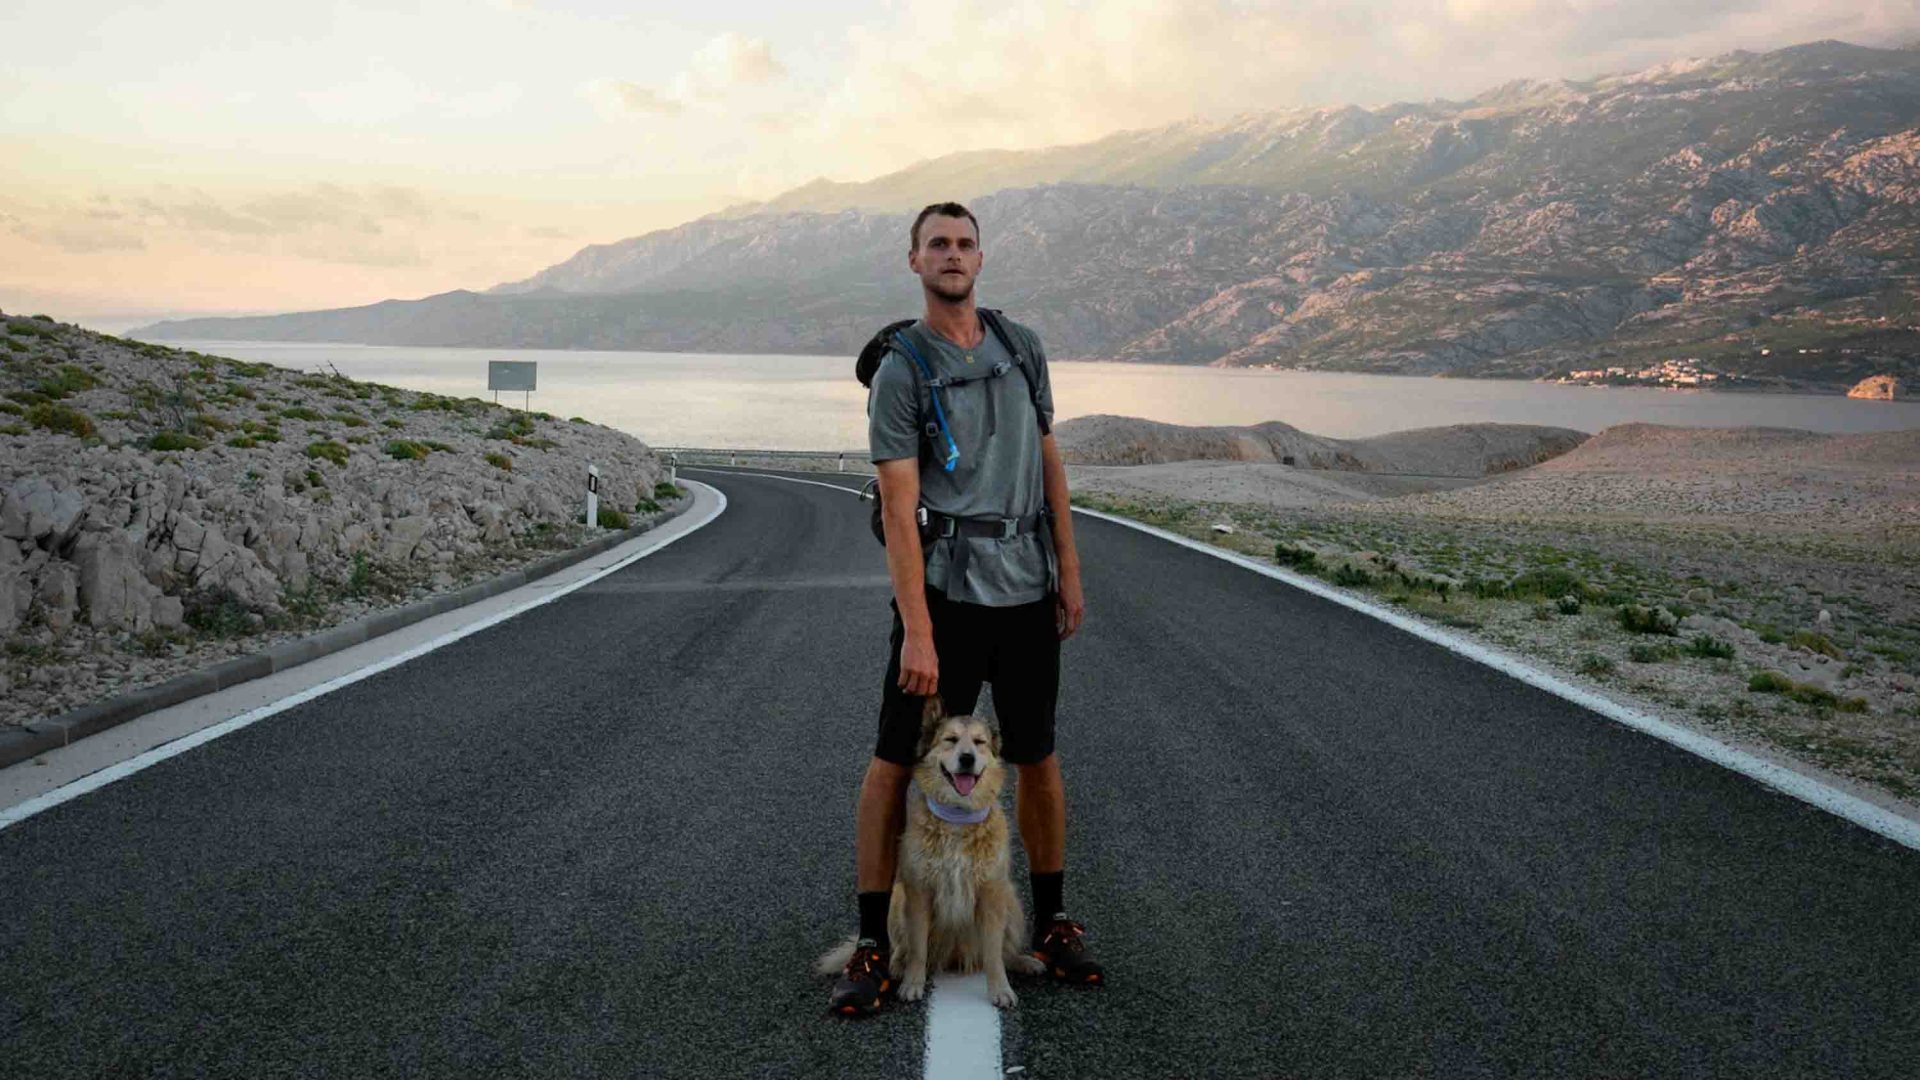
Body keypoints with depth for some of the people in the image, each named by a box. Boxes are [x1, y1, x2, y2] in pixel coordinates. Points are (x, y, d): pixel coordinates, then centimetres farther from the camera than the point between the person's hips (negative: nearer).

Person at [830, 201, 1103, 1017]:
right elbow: (899, 508, -12)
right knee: (897, 761, -2)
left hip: (1028, 587, 4)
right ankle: (873, 944, 10)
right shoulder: (900, 373, -6)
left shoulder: (1023, 348, 9)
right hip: (946, 588, -4)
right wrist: (917, 632, -18)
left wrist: (1069, 573, 10)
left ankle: (1052, 922, 29)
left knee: (1036, 756, 13)